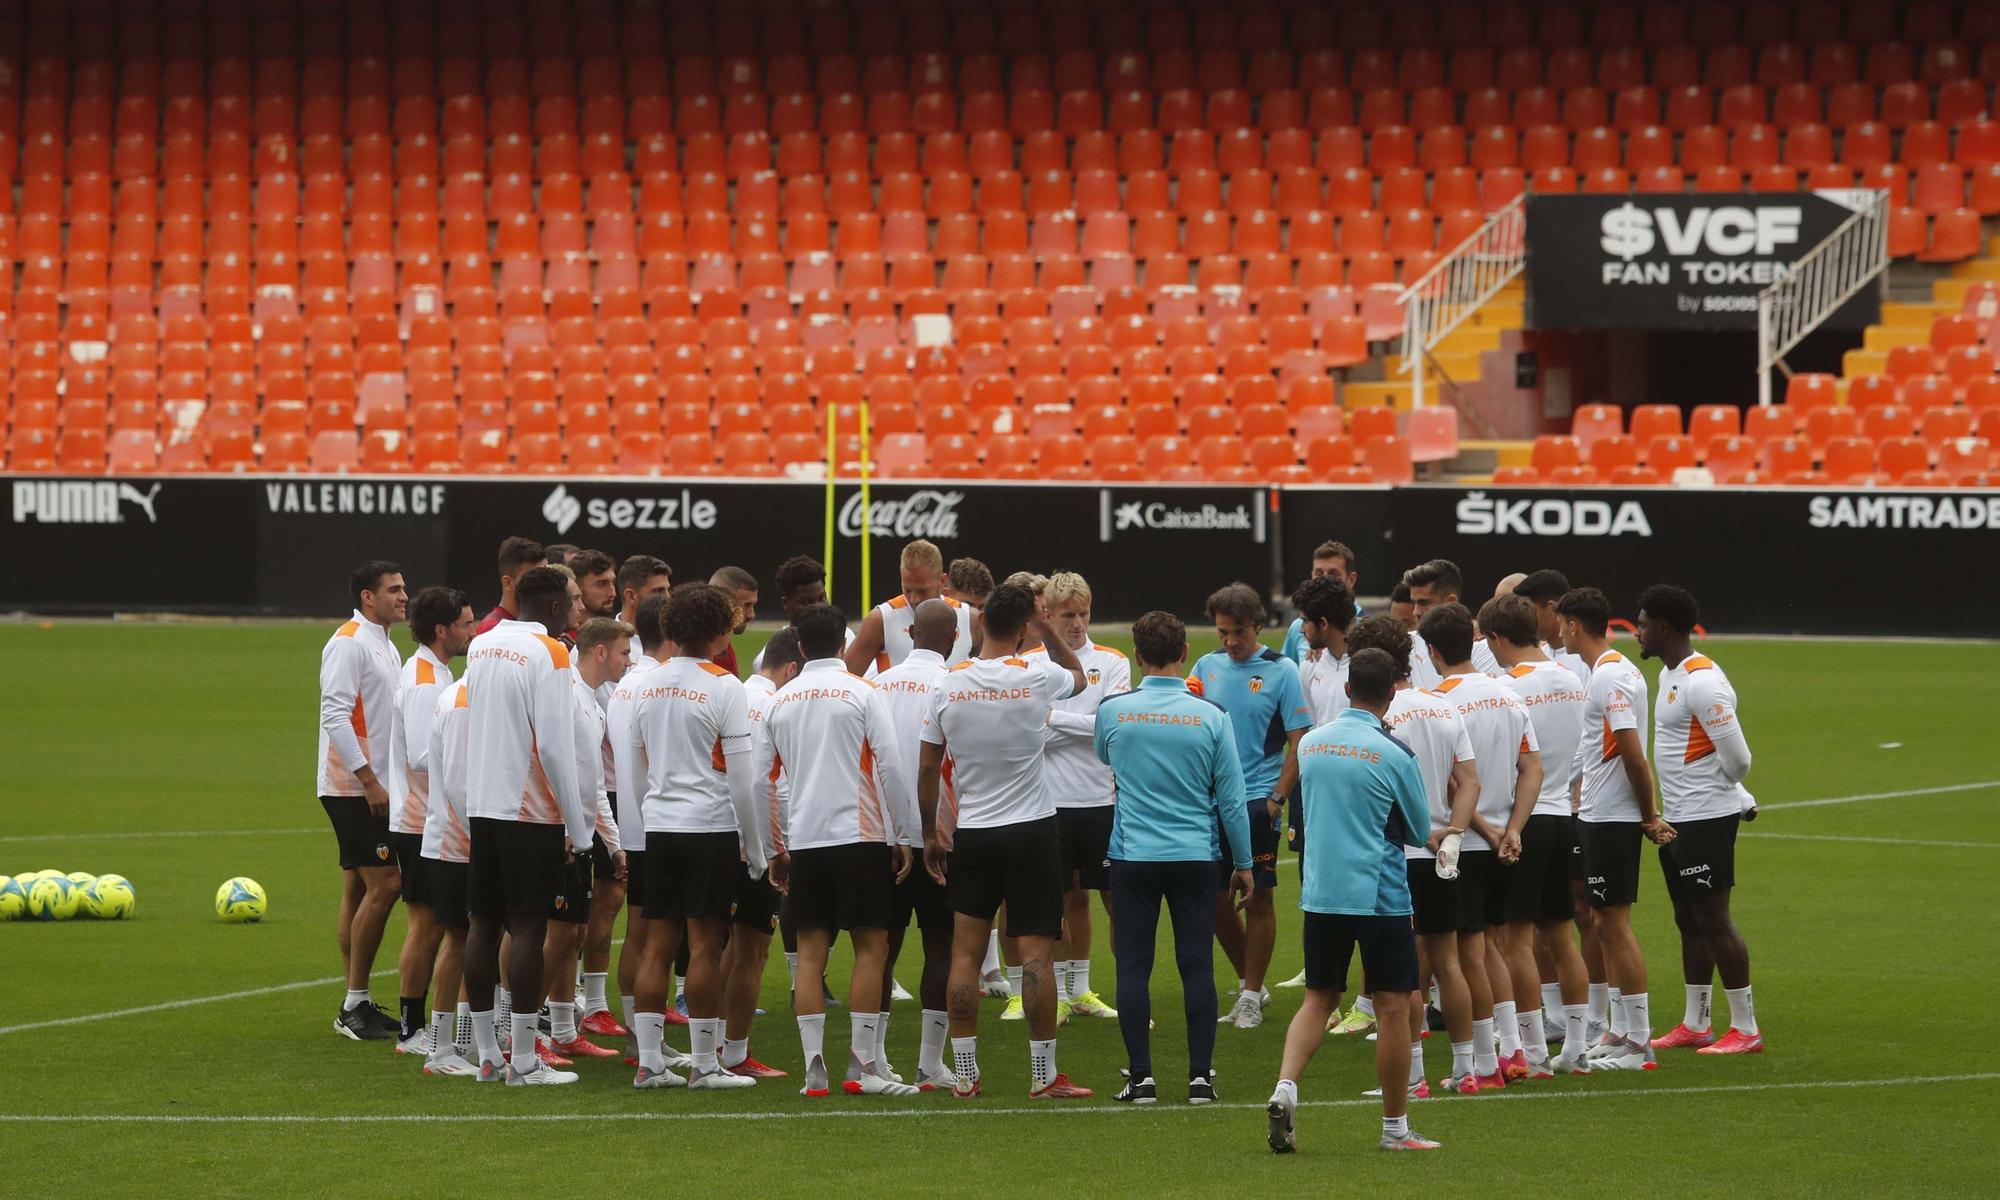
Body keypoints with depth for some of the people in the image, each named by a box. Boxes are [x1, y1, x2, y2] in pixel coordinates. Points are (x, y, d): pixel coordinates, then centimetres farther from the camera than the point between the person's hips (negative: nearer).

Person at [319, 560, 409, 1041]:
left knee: (358, 890, 10)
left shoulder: (385, 646, 18)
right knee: (383, 885, -13)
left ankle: (356, 1005, 12)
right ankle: (355, 1005, -10)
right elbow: (336, 716, -20)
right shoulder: (348, 643, -12)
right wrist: (369, 781, -22)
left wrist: (382, 782, 19)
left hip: (374, 789, 10)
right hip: (354, 786, -10)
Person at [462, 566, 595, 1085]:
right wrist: (578, 829, -10)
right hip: (530, 811, -7)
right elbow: (556, 748, -16)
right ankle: (523, 1062, -5)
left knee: (484, 924, 9)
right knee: (528, 926, -4)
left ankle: (487, 1055, 12)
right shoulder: (549, 654, -12)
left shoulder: (480, 646, 10)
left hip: (480, 806, 7)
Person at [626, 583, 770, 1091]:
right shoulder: (723, 687, -10)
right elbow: (741, 777, -10)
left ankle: (648, 1062, 7)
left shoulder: (648, 684, 8)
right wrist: (754, 848, -3)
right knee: (705, 945, -2)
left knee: (658, 944, 7)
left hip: (659, 825, 5)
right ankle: (705, 1064, 1)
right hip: (710, 826, -5)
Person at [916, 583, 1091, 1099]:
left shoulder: (947, 685, -3)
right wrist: (1045, 630, 13)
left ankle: (963, 1072, 7)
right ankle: (1044, 1074, -2)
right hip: (1031, 831, -2)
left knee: (965, 952, 7)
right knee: (1035, 953, -2)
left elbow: (927, 767, 3)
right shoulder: (1035, 678, -10)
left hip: (971, 835, 2)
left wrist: (929, 833, 14)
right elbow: (1079, 677, 16)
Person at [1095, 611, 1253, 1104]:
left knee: (1133, 966, 4)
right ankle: (1200, 1075, 5)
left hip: (1132, 856, 0)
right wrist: (1242, 864, 9)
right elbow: (1232, 798, -1)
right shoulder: (1210, 717, -6)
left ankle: (1140, 1076, 1)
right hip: (1195, 856, 0)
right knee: (1197, 966, 5)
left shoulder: (1113, 711, -4)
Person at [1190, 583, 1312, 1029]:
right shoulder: (1207, 667, 8)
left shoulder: (1281, 671, -5)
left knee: (1258, 899, -1)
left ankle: (1252, 997, 9)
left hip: (1257, 803, -4)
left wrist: (1276, 800, -12)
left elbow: (1299, 742, -6)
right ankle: (1249, 984, 24)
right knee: (1217, 900, 6)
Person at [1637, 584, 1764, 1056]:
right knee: (1689, 921, 14)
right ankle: (1694, 1025, 21)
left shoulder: (1702, 682, -19)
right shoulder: (1669, 676, 13)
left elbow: (1737, 756, -21)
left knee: (1713, 920, -7)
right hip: (1678, 819, 10)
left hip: (1705, 818, -10)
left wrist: (1718, 790, -4)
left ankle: (1746, 1029, -3)